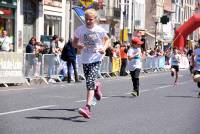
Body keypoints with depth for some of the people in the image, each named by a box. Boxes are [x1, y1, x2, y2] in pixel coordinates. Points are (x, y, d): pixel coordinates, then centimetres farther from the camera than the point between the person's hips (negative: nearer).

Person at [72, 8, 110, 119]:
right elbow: (74, 42, 10)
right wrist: (78, 46, -14)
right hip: (85, 60, 4)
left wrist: (104, 48, -8)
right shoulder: (80, 30, -2)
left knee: (90, 82, -17)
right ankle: (97, 87, 54)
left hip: (96, 59, -4)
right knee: (90, 82, 15)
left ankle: (87, 108, -22)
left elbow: (107, 39, 12)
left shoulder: (100, 30, -6)